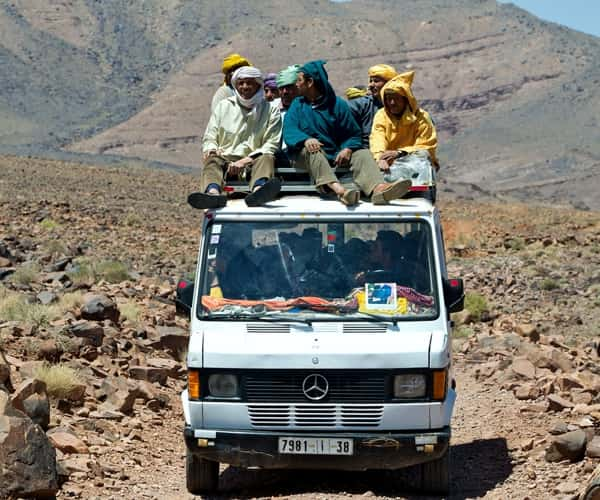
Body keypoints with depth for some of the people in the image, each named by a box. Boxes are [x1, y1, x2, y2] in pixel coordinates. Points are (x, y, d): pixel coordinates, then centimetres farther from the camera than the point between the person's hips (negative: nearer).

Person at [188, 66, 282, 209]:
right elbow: (209, 138, 18)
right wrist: (211, 149, -8)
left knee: (266, 159, -33)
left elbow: (271, 146, 3)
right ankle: (213, 193, -66)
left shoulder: (271, 110, 13)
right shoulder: (224, 106, 21)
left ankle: (257, 191, -69)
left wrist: (246, 161, -13)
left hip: (253, 161, -1)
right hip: (224, 158, 1)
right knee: (212, 160, -32)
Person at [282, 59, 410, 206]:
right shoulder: (297, 104, 13)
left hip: (335, 155, 2)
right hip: (305, 158, -2)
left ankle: (378, 188, -54)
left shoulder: (338, 104, 12)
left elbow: (353, 135, 9)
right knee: (312, 151, -34)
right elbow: (289, 131, -4)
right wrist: (305, 139, -27)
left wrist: (347, 149, -15)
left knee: (362, 154, -21)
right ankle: (337, 189, -62)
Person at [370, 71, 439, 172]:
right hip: (391, 164, 2)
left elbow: (426, 148, -8)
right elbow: (377, 141, -10)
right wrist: (380, 158, -34)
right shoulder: (381, 116, 5)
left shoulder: (421, 117, -2)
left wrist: (400, 153, -23)